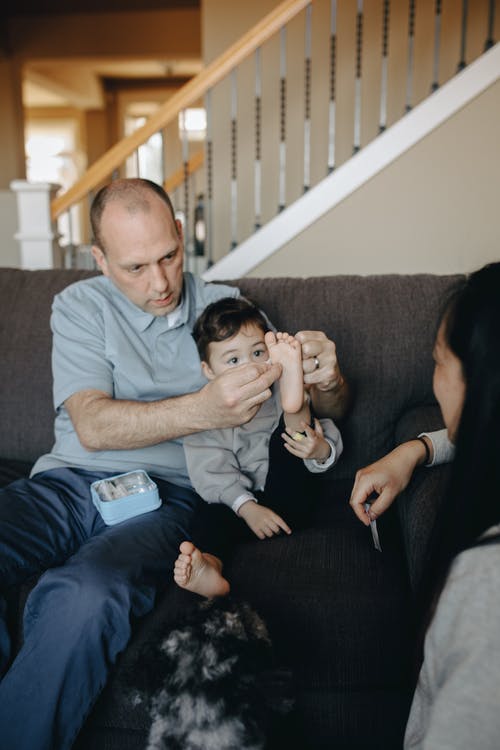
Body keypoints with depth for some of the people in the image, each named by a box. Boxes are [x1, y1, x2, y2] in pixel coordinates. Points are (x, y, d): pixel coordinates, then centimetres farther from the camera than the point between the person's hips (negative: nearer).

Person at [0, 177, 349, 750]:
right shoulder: (80, 306, 8)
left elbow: (333, 407, 13)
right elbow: (92, 426, -9)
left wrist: (325, 377, -14)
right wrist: (201, 410, -26)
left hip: (167, 496, -1)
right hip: (70, 482, 2)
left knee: (84, 595, -33)